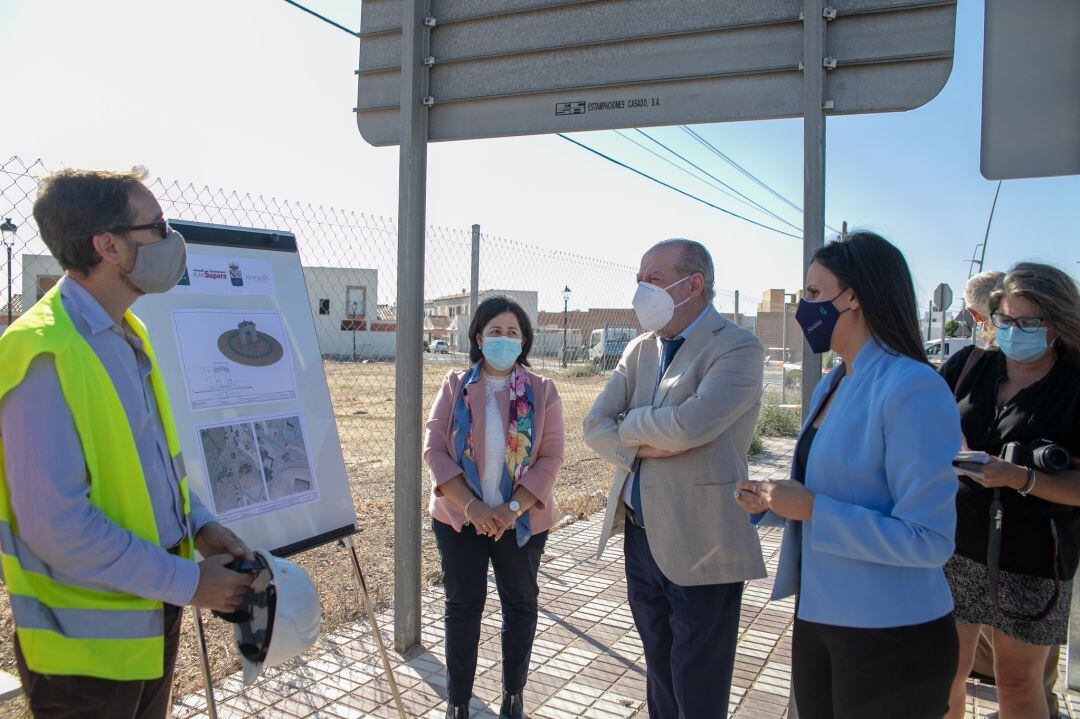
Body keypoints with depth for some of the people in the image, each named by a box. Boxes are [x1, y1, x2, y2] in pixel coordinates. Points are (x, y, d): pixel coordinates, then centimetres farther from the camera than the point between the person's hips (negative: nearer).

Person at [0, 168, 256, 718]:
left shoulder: (127, 335, 7)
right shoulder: (45, 353, -23)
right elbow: (58, 525, -26)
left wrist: (198, 525, 3)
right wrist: (187, 582, -19)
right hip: (88, 640, -8)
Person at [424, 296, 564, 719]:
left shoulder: (542, 391, -2)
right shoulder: (455, 387, -1)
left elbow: (550, 458, -6)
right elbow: (434, 449, -6)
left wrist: (513, 509, -17)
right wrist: (471, 505, -17)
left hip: (521, 521, 0)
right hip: (459, 517, 0)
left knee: (520, 604, 12)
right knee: (462, 605, 8)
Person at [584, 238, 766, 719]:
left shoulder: (738, 349, -13)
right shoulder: (640, 350, 9)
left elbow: (689, 424, -27)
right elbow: (595, 425, 4)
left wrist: (627, 425, -9)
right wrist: (641, 446, -16)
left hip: (699, 547, -6)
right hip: (640, 535, 7)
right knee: (659, 674, 23)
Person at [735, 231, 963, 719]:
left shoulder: (912, 390, -20)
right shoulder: (830, 386, 7)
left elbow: (929, 540, -24)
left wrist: (811, 509, -23)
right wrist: (769, 501, 0)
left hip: (890, 638, -8)